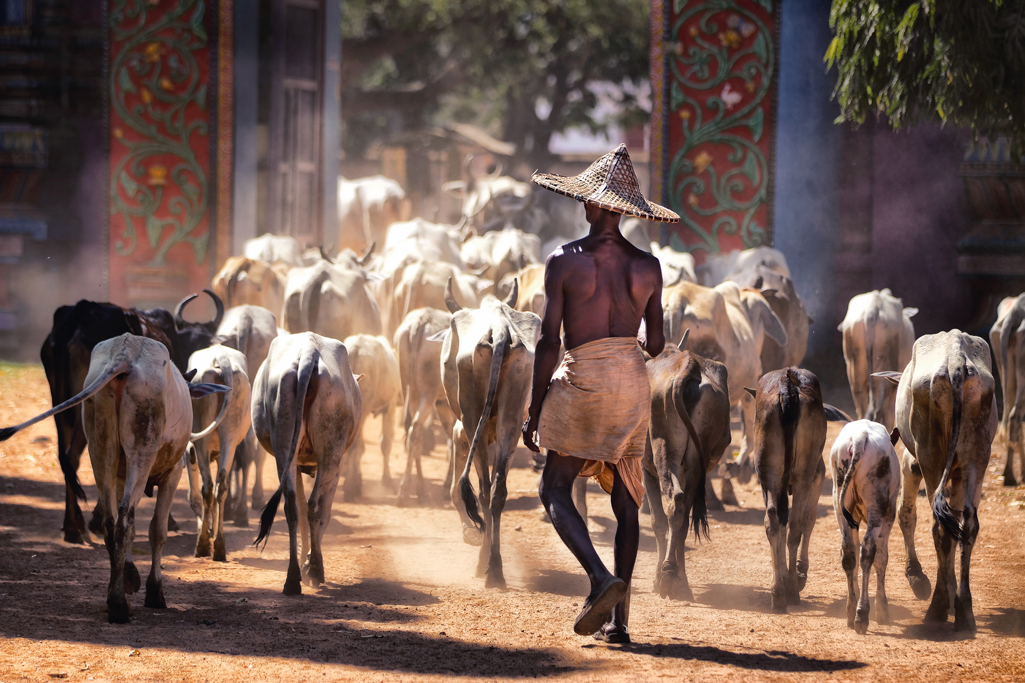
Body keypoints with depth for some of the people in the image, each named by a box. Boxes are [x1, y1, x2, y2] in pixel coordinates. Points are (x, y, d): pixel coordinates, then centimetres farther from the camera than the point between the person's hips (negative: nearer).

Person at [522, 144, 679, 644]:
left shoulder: (564, 262, -8)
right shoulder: (647, 267, 3)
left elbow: (548, 341, -9)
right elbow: (655, 344, 9)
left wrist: (533, 411, -3)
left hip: (582, 379, -4)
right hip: (633, 381, 4)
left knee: (555, 490, 6)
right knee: (625, 499, 10)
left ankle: (602, 578, -18)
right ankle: (618, 617, 9)